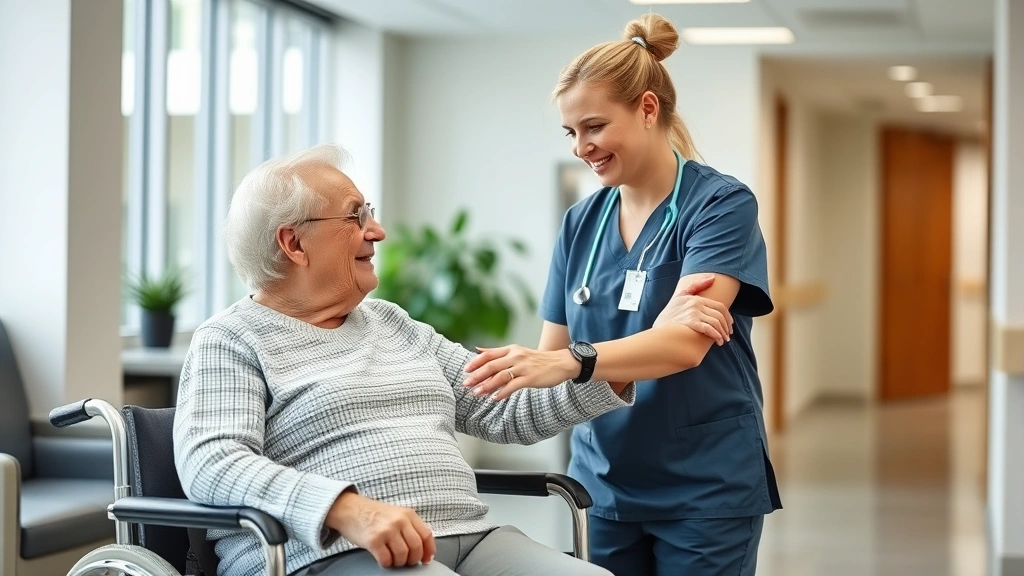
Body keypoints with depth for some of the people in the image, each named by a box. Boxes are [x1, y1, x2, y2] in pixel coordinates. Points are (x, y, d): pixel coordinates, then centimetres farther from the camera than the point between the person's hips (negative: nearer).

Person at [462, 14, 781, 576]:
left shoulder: (722, 205, -10)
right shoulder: (580, 223, 6)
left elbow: (684, 342, -23)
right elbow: (553, 350, 7)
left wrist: (573, 362, -39)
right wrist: (510, 369, -15)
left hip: (705, 490, -4)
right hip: (603, 484, 5)